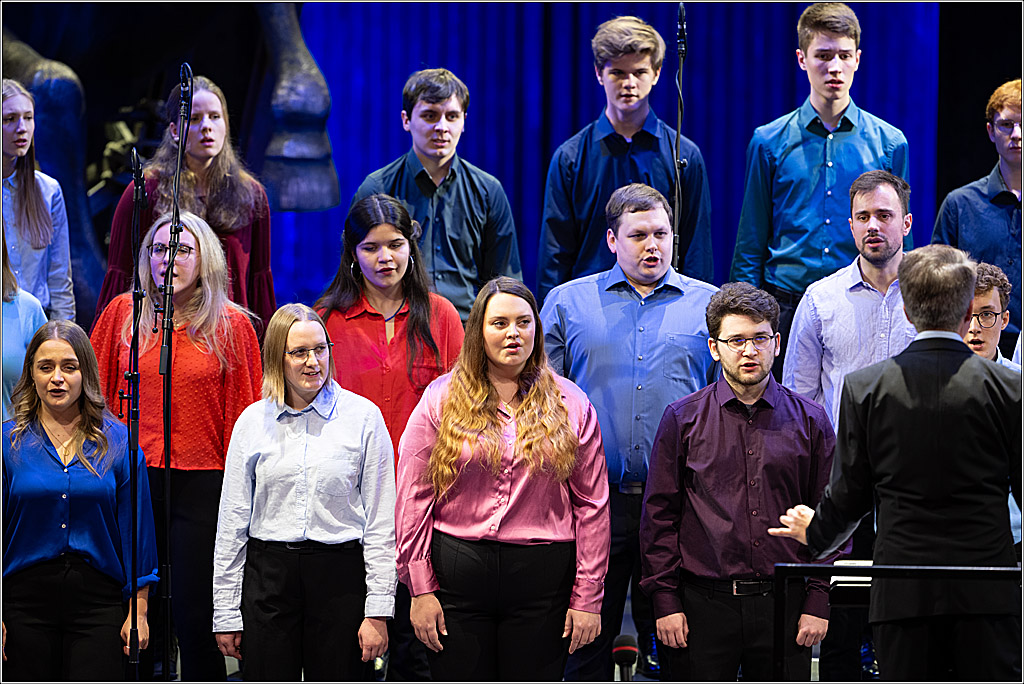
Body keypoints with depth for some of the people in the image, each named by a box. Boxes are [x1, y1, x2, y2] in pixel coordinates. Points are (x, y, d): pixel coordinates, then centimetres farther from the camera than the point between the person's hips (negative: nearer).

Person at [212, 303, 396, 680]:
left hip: (341, 577, -2)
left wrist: (378, 610, -5)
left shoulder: (363, 416, 1)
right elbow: (232, 521, 9)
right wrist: (225, 613, 6)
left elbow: (381, 521, 0)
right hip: (268, 575, 2)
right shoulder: (253, 421, 6)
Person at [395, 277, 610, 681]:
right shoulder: (441, 399, 3)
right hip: (458, 574, 0)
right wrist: (420, 588, -4)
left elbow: (592, 505, 4)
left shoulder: (570, 405, 6)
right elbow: (413, 499, 1)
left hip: (542, 576, 0)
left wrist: (587, 597, 0)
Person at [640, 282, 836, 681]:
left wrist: (818, 603, 1)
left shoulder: (810, 421, 7)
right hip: (703, 602, -1)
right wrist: (665, 600, -2)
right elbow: (659, 517, 4)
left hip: (783, 603, 1)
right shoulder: (681, 420, 4)